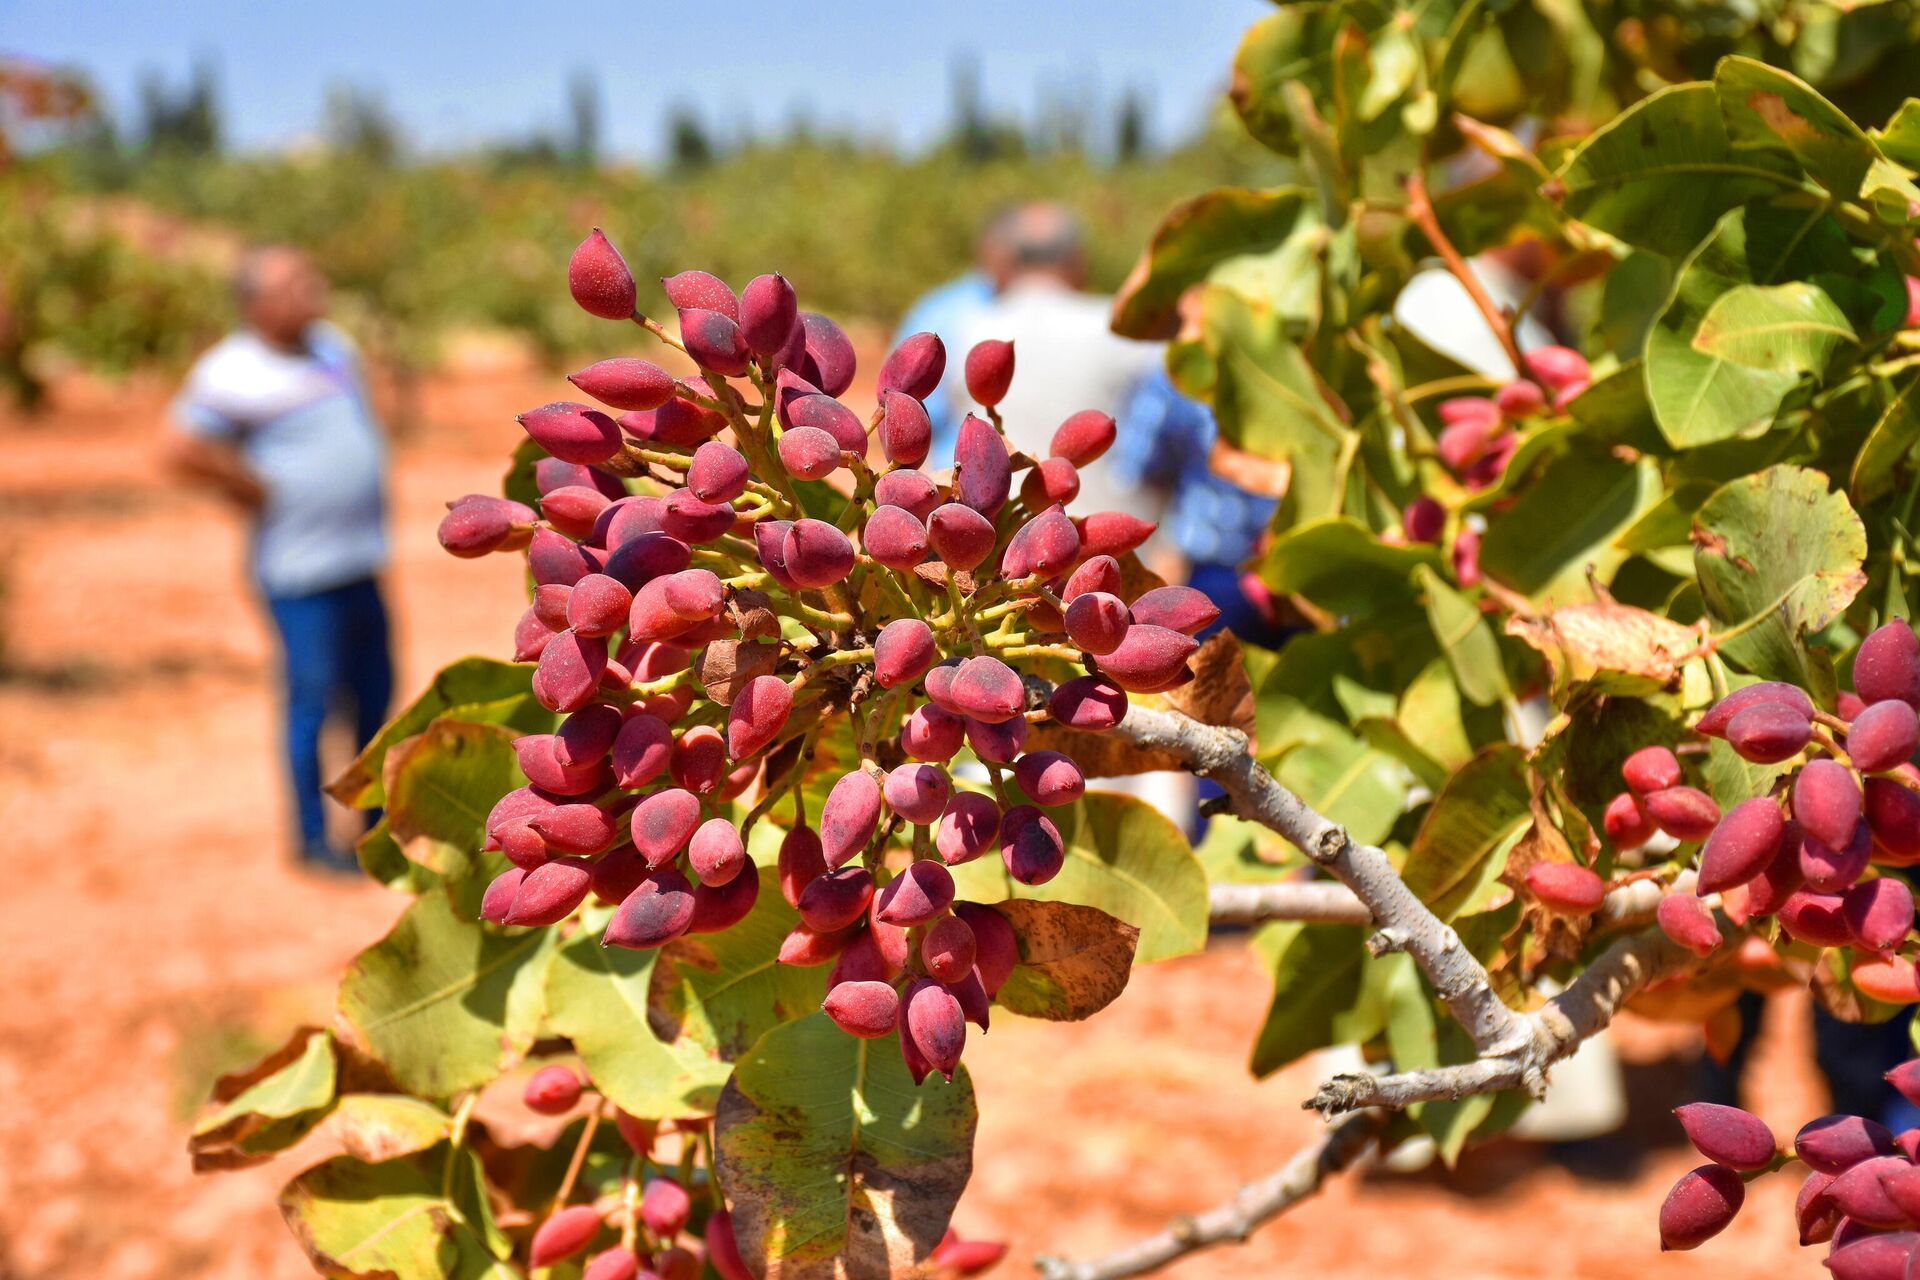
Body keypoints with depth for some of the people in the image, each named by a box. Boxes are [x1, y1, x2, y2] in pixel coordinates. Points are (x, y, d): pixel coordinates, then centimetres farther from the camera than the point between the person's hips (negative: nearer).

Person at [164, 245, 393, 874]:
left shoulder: (334, 347, 11)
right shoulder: (234, 373, -14)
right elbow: (183, 451, -21)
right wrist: (264, 493, -14)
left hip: (360, 557, 8)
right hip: (302, 568, -8)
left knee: (376, 691, 15)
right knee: (313, 698, -1)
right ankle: (314, 839, 11)